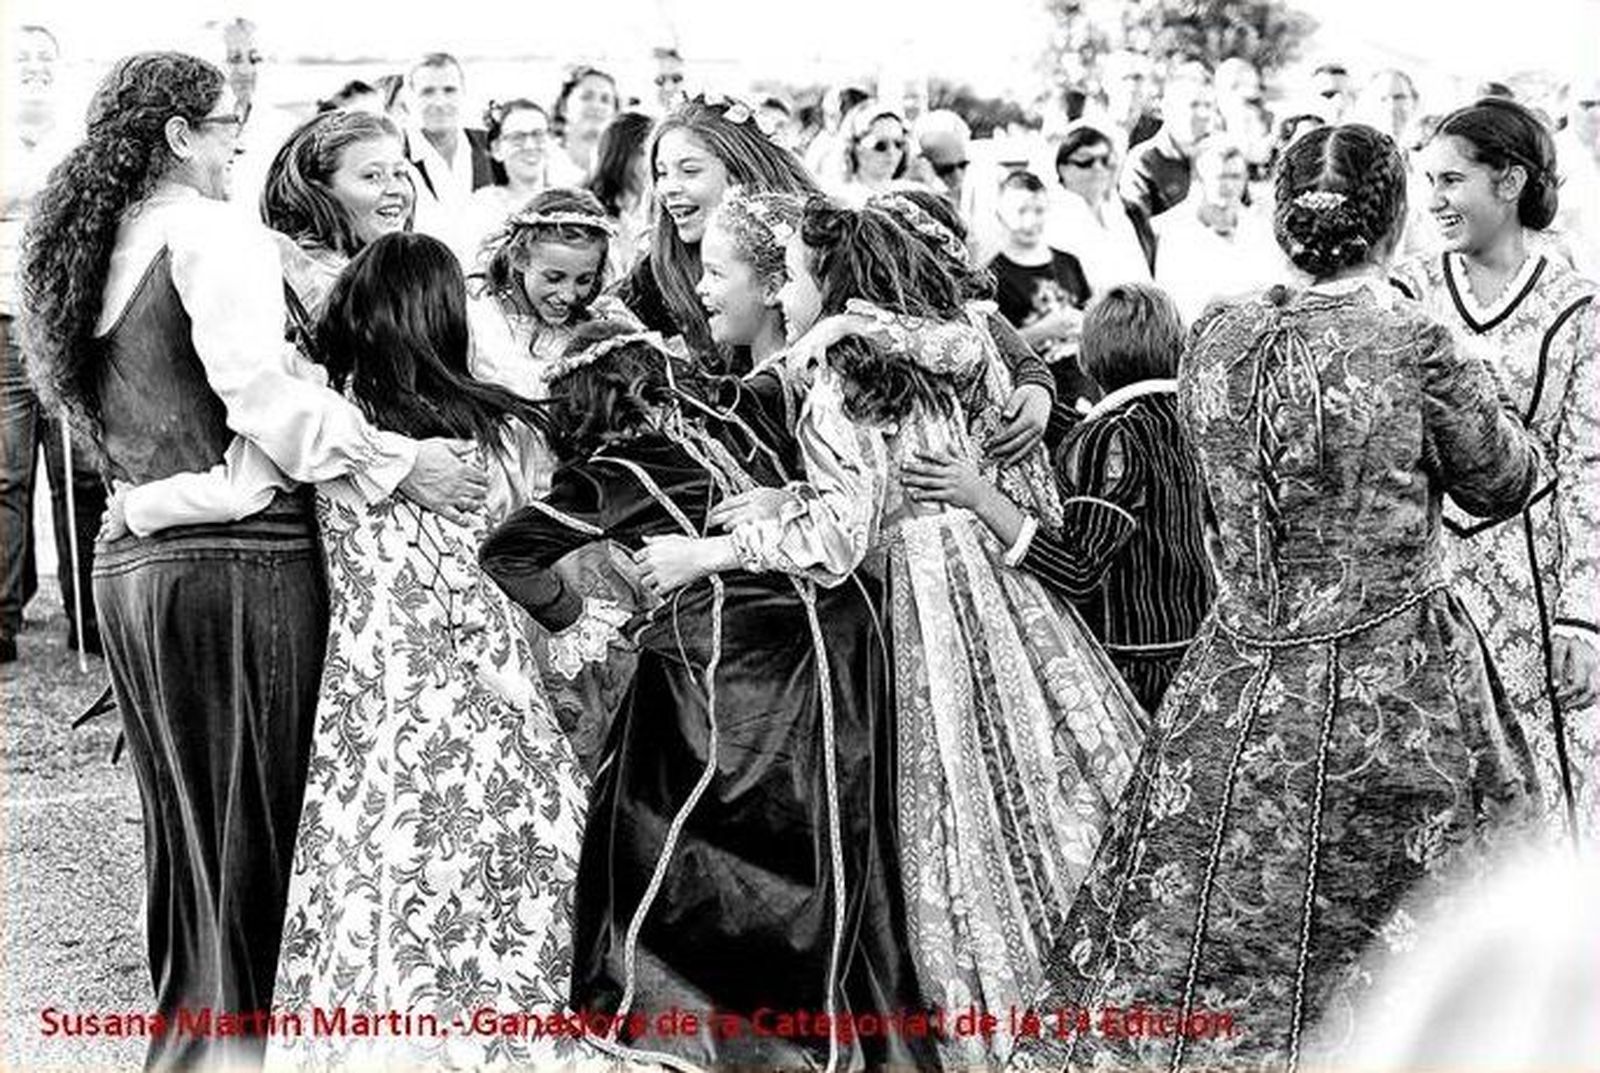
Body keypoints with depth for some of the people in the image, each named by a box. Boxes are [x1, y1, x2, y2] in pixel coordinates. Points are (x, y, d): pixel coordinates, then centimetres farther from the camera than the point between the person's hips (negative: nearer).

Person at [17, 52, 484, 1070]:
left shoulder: (89, 250, 14)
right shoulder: (213, 231, -10)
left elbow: (108, 409, 15)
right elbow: (259, 390, -21)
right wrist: (398, 461, -16)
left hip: (130, 559, 8)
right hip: (239, 557, -8)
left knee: (183, 816, 17)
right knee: (258, 817, 1)